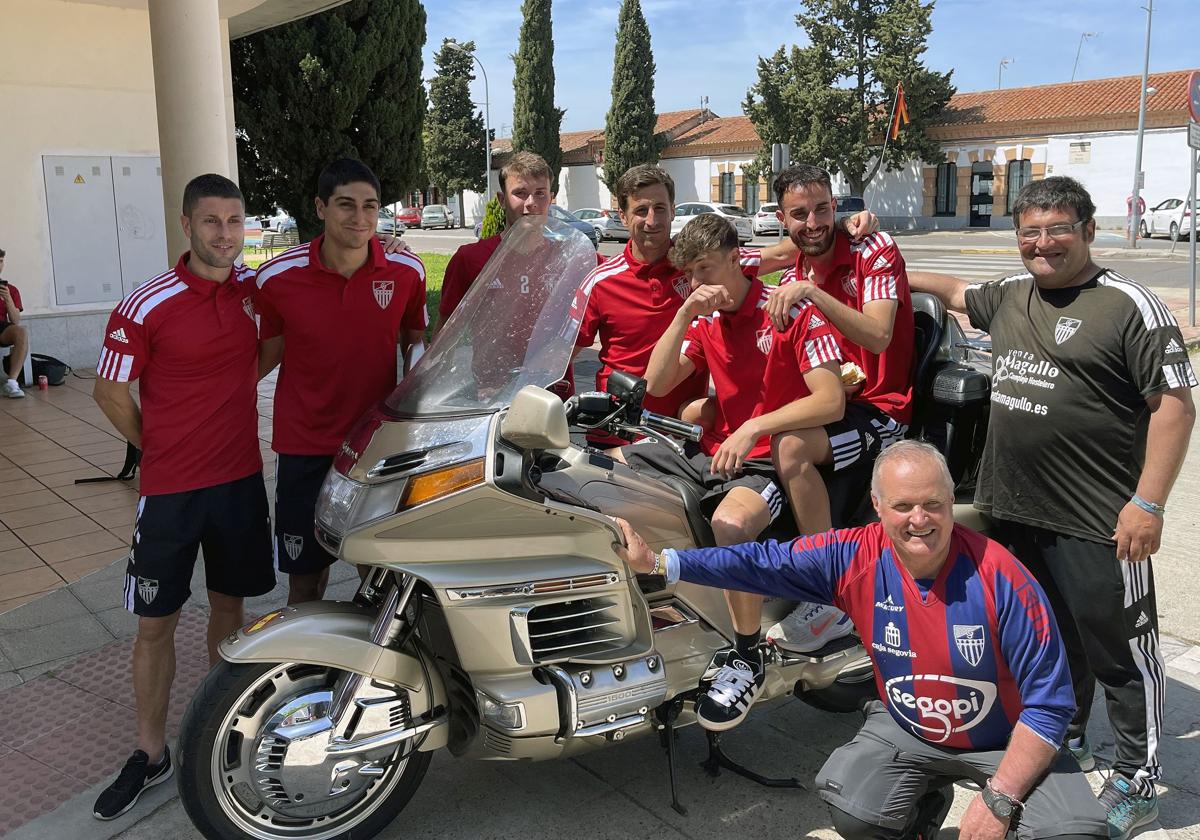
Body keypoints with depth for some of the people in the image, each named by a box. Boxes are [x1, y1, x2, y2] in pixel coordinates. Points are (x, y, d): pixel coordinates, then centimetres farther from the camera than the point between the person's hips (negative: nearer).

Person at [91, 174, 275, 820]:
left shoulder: (257, 290, 0)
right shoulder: (148, 306, -14)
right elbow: (110, 393, -4)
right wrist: (162, 450, 5)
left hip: (241, 479, 4)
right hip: (170, 490, -3)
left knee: (229, 604, 16)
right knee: (156, 622, 7)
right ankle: (150, 754, 23)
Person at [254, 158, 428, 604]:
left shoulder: (407, 270, -6)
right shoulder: (277, 278, -9)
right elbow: (270, 352, 5)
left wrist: (418, 359, -10)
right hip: (305, 446, -1)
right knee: (306, 576, 10)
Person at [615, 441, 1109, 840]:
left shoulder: (1000, 578, -25)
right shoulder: (855, 556, -17)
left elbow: (1049, 702, -20)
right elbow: (761, 564, -11)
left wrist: (999, 799, -23)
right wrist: (659, 562, -17)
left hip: (1008, 740, -1)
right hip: (904, 731, 2)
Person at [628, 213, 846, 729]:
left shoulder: (793, 311, -8)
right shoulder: (704, 319, 12)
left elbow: (831, 400, -18)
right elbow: (656, 385, 1)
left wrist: (753, 427, -26)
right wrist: (685, 314, -8)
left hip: (768, 460, -7)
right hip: (711, 453, 7)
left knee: (731, 522, -39)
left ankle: (747, 658, -19)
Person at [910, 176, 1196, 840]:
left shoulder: (1130, 306, -10)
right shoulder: (1009, 296, 10)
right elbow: (954, 291, 31)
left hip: (1098, 526, -6)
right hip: (1014, 511, 7)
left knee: (1119, 650, 4)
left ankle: (1136, 783, 21)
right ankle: (1066, 742, 41)